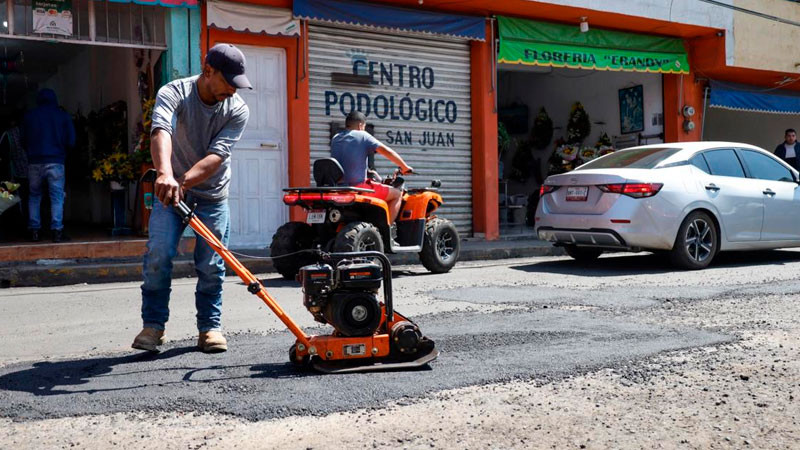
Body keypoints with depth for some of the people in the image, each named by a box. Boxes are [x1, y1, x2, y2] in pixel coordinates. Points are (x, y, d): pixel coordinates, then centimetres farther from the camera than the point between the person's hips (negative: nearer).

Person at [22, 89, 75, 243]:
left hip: (34, 162, 2)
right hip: (56, 161, -2)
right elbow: (71, 141, -1)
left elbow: (24, 141, 9)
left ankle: (34, 230, 9)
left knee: (34, 196, 13)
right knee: (57, 197, 0)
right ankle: (57, 231, -8)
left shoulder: (29, 116, 6)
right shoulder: (63, 116, 3)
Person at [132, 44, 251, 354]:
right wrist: (165, 175, -57)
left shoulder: (237, 110, -12)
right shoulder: (173, 93, -17)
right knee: (158, 256, -12)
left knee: (211, 265, 2)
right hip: (170, 191, -1)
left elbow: (217, 156, -23)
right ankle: (153, 325, 1)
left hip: (212, 197, 2)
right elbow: (161, 132, -37)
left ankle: (210, 326, 16)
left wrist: (184, 181, -41)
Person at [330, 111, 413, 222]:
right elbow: (387, 152, -8)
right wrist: (405, 167, 4)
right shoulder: (362, 136, -3)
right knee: (397, 194, 5)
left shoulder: (335, 139, 14)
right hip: (357, 186, -7)